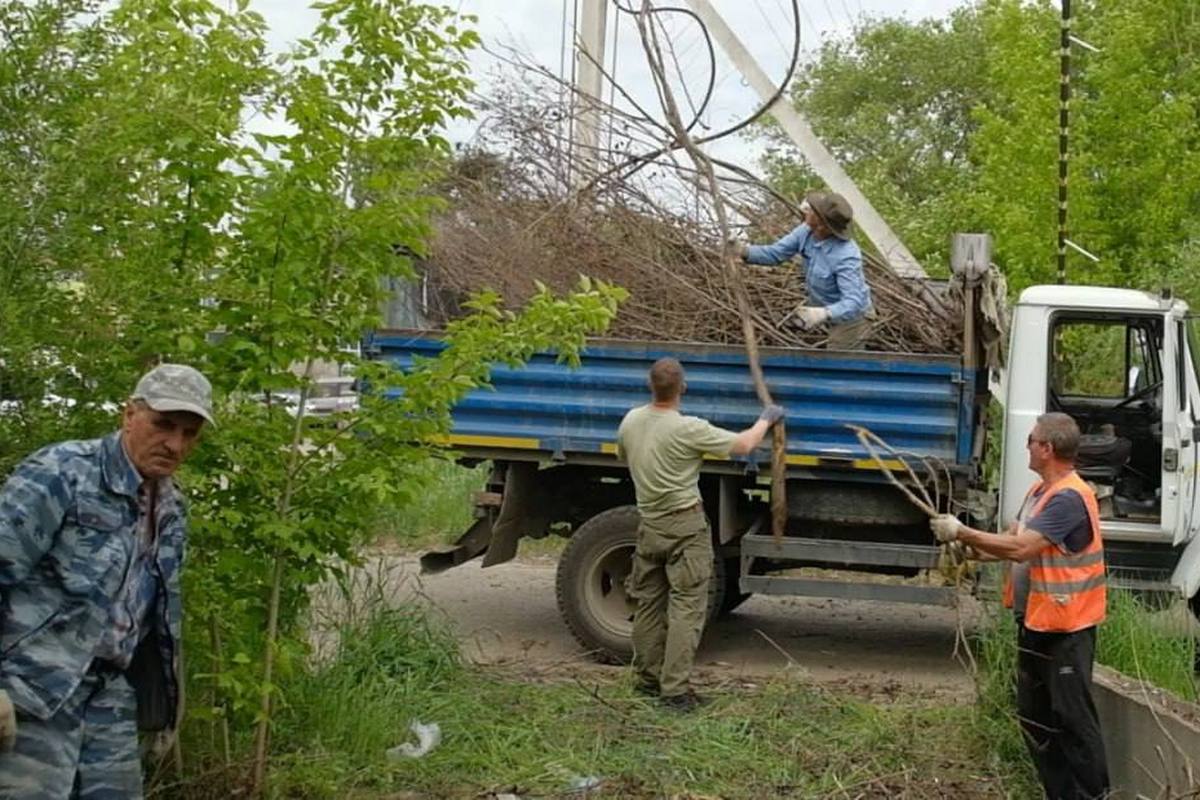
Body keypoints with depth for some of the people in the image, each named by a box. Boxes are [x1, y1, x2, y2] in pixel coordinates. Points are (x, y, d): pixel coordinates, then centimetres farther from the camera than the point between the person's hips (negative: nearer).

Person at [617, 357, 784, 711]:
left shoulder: (630, 422, -1)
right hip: (685, 527, -6)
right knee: (686, 607, -3)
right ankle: (674, 689, -6)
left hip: (648, 525, 6)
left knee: (648, 602, 15)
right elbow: (742, 445, -10)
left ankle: (648, 678, 25)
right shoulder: (688, 429, -19)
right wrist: (767, 419, 7)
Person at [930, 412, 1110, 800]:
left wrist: (962, 532, -22)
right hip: (1035, 622, 10)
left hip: (1065, 628, -10)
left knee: (1073, 717, -2)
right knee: (1034, 717, 16)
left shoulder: (1069, 498, -22)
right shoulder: (1040, 491, 10)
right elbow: (1011, 537, 12)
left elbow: (1020, 548, -29)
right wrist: (969, 549, -4)